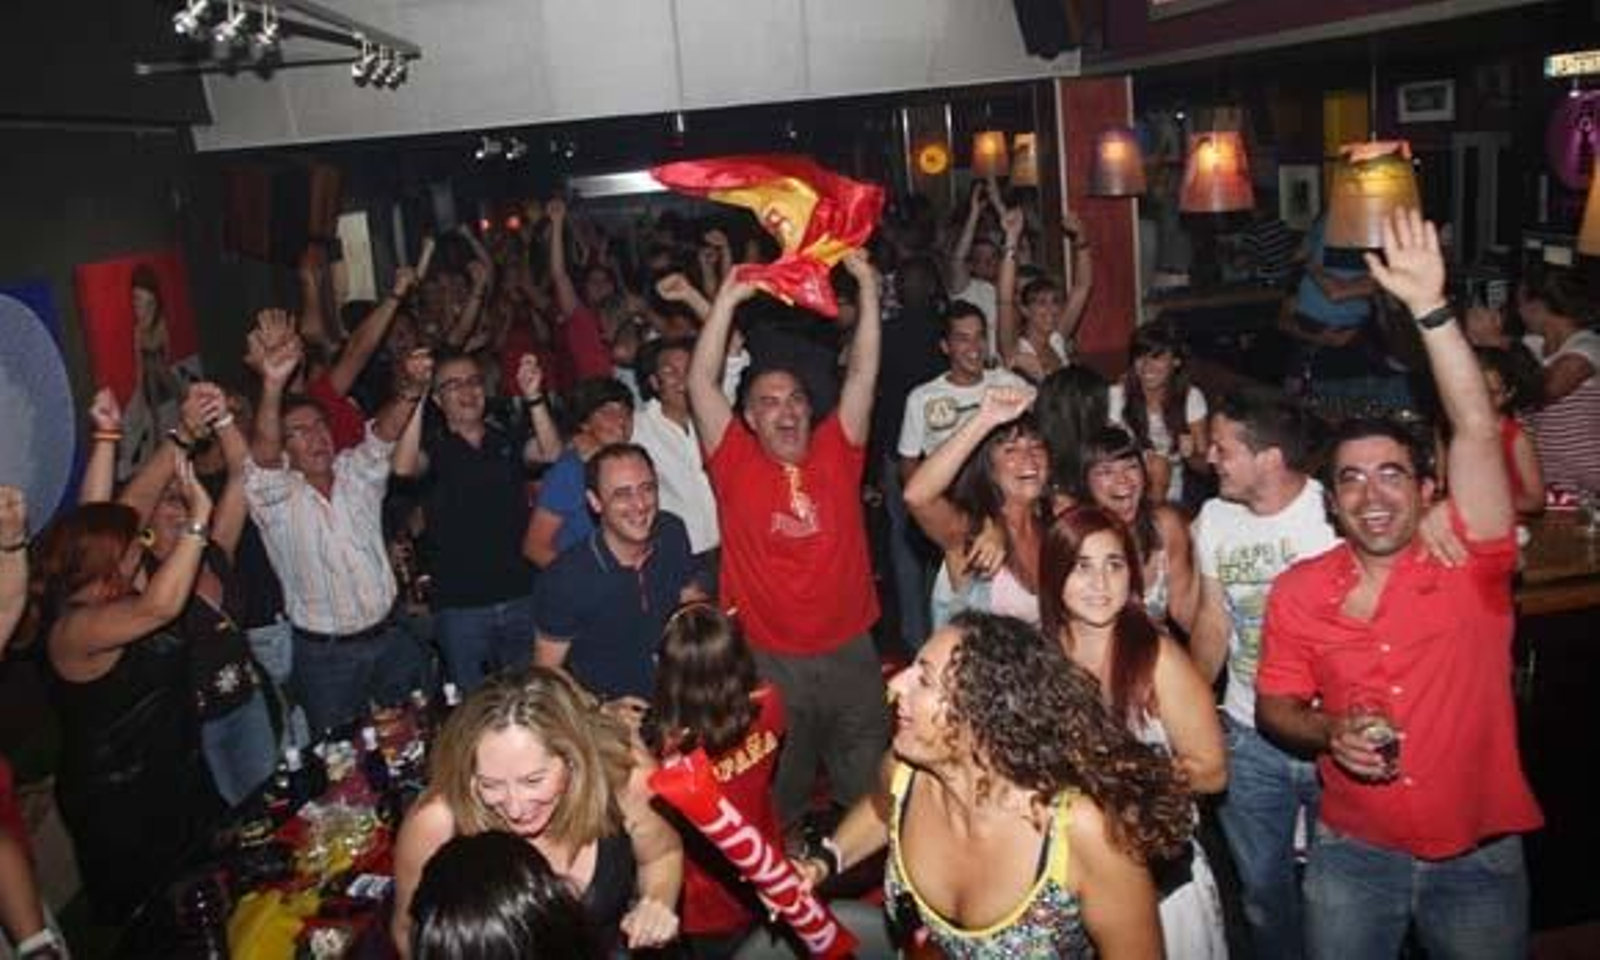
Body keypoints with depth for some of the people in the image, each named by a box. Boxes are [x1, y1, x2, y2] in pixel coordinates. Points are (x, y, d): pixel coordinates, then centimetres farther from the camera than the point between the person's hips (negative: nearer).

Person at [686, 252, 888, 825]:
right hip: (769, 662, -2)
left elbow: (863, 372, -3)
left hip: (850, 652, 2)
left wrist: (867, 287, -8)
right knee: (775, 801, 14)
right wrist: (728, 300, -12)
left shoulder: (836, 452, 2)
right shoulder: (736, 463, -3)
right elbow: (701, 382, -10)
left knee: (870, 792, 15)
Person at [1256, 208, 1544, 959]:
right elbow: (1273, 707, 2)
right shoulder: (1298, 592, -7)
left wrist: (1430, 308, -28)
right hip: (1354, 854, 1)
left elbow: (1477, 431, -23)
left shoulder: (1469, 564, -10)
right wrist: (1331, 733, -19)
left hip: (1478, 854, 0)